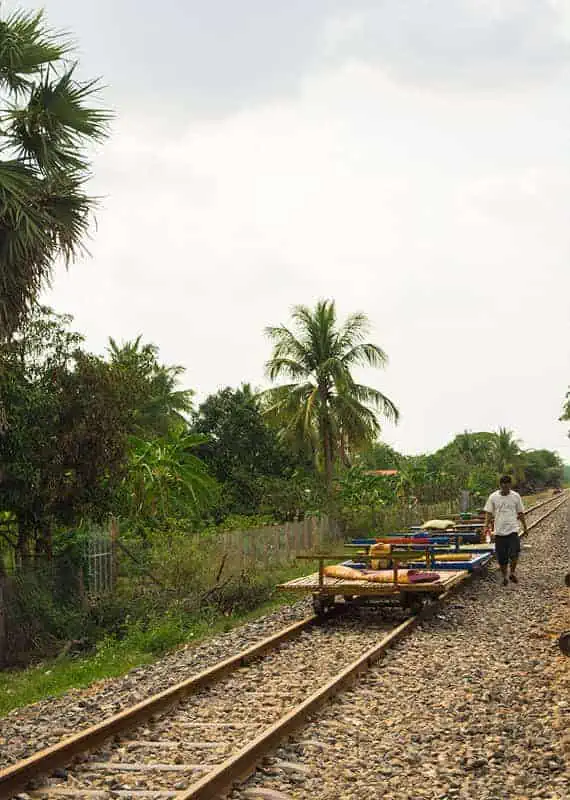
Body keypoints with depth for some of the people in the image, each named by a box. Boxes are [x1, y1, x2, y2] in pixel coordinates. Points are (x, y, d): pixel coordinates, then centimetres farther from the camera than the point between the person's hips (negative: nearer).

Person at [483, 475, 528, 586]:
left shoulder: (516, 496, 3)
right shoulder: (493, 497, 0)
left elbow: (520, 513, 12)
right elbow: (489, 513, 3)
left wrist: (524, 526, 16)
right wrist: (486, 526, -8)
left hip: (513, 530, 0)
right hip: (499, 531, 1)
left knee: (514, 553, -15)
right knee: (501, 557, 5)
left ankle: (512, 572, 8)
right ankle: (505, 576, 22)